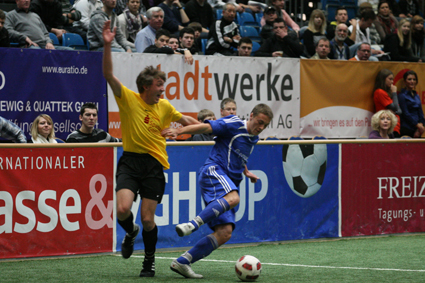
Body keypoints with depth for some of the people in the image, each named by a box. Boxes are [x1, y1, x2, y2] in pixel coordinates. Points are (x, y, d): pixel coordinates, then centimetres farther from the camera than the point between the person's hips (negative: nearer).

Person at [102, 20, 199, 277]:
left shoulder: (164, 106, 6)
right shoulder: (128, 99, -4)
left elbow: (184, 119, 25)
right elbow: (109, 75, -16)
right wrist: (107, 46, -26)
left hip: (154, 164, 2)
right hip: (130, 161, -1)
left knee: (148, 219, -3)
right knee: (123, 209, -20)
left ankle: (150, 262, 20)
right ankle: (130, 233, 18)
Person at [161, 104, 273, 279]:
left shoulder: (253, 139, 24)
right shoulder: (235, 125, -1)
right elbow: (206, 127, -12)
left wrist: (246, 173, 47)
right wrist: (179, 131, -23)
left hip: (228, 184, 8)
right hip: (213, 171, -8)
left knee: (225, 233, -8)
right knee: (233, 198, -40)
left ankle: (182, 262, -8)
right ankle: (192, 225, -47)